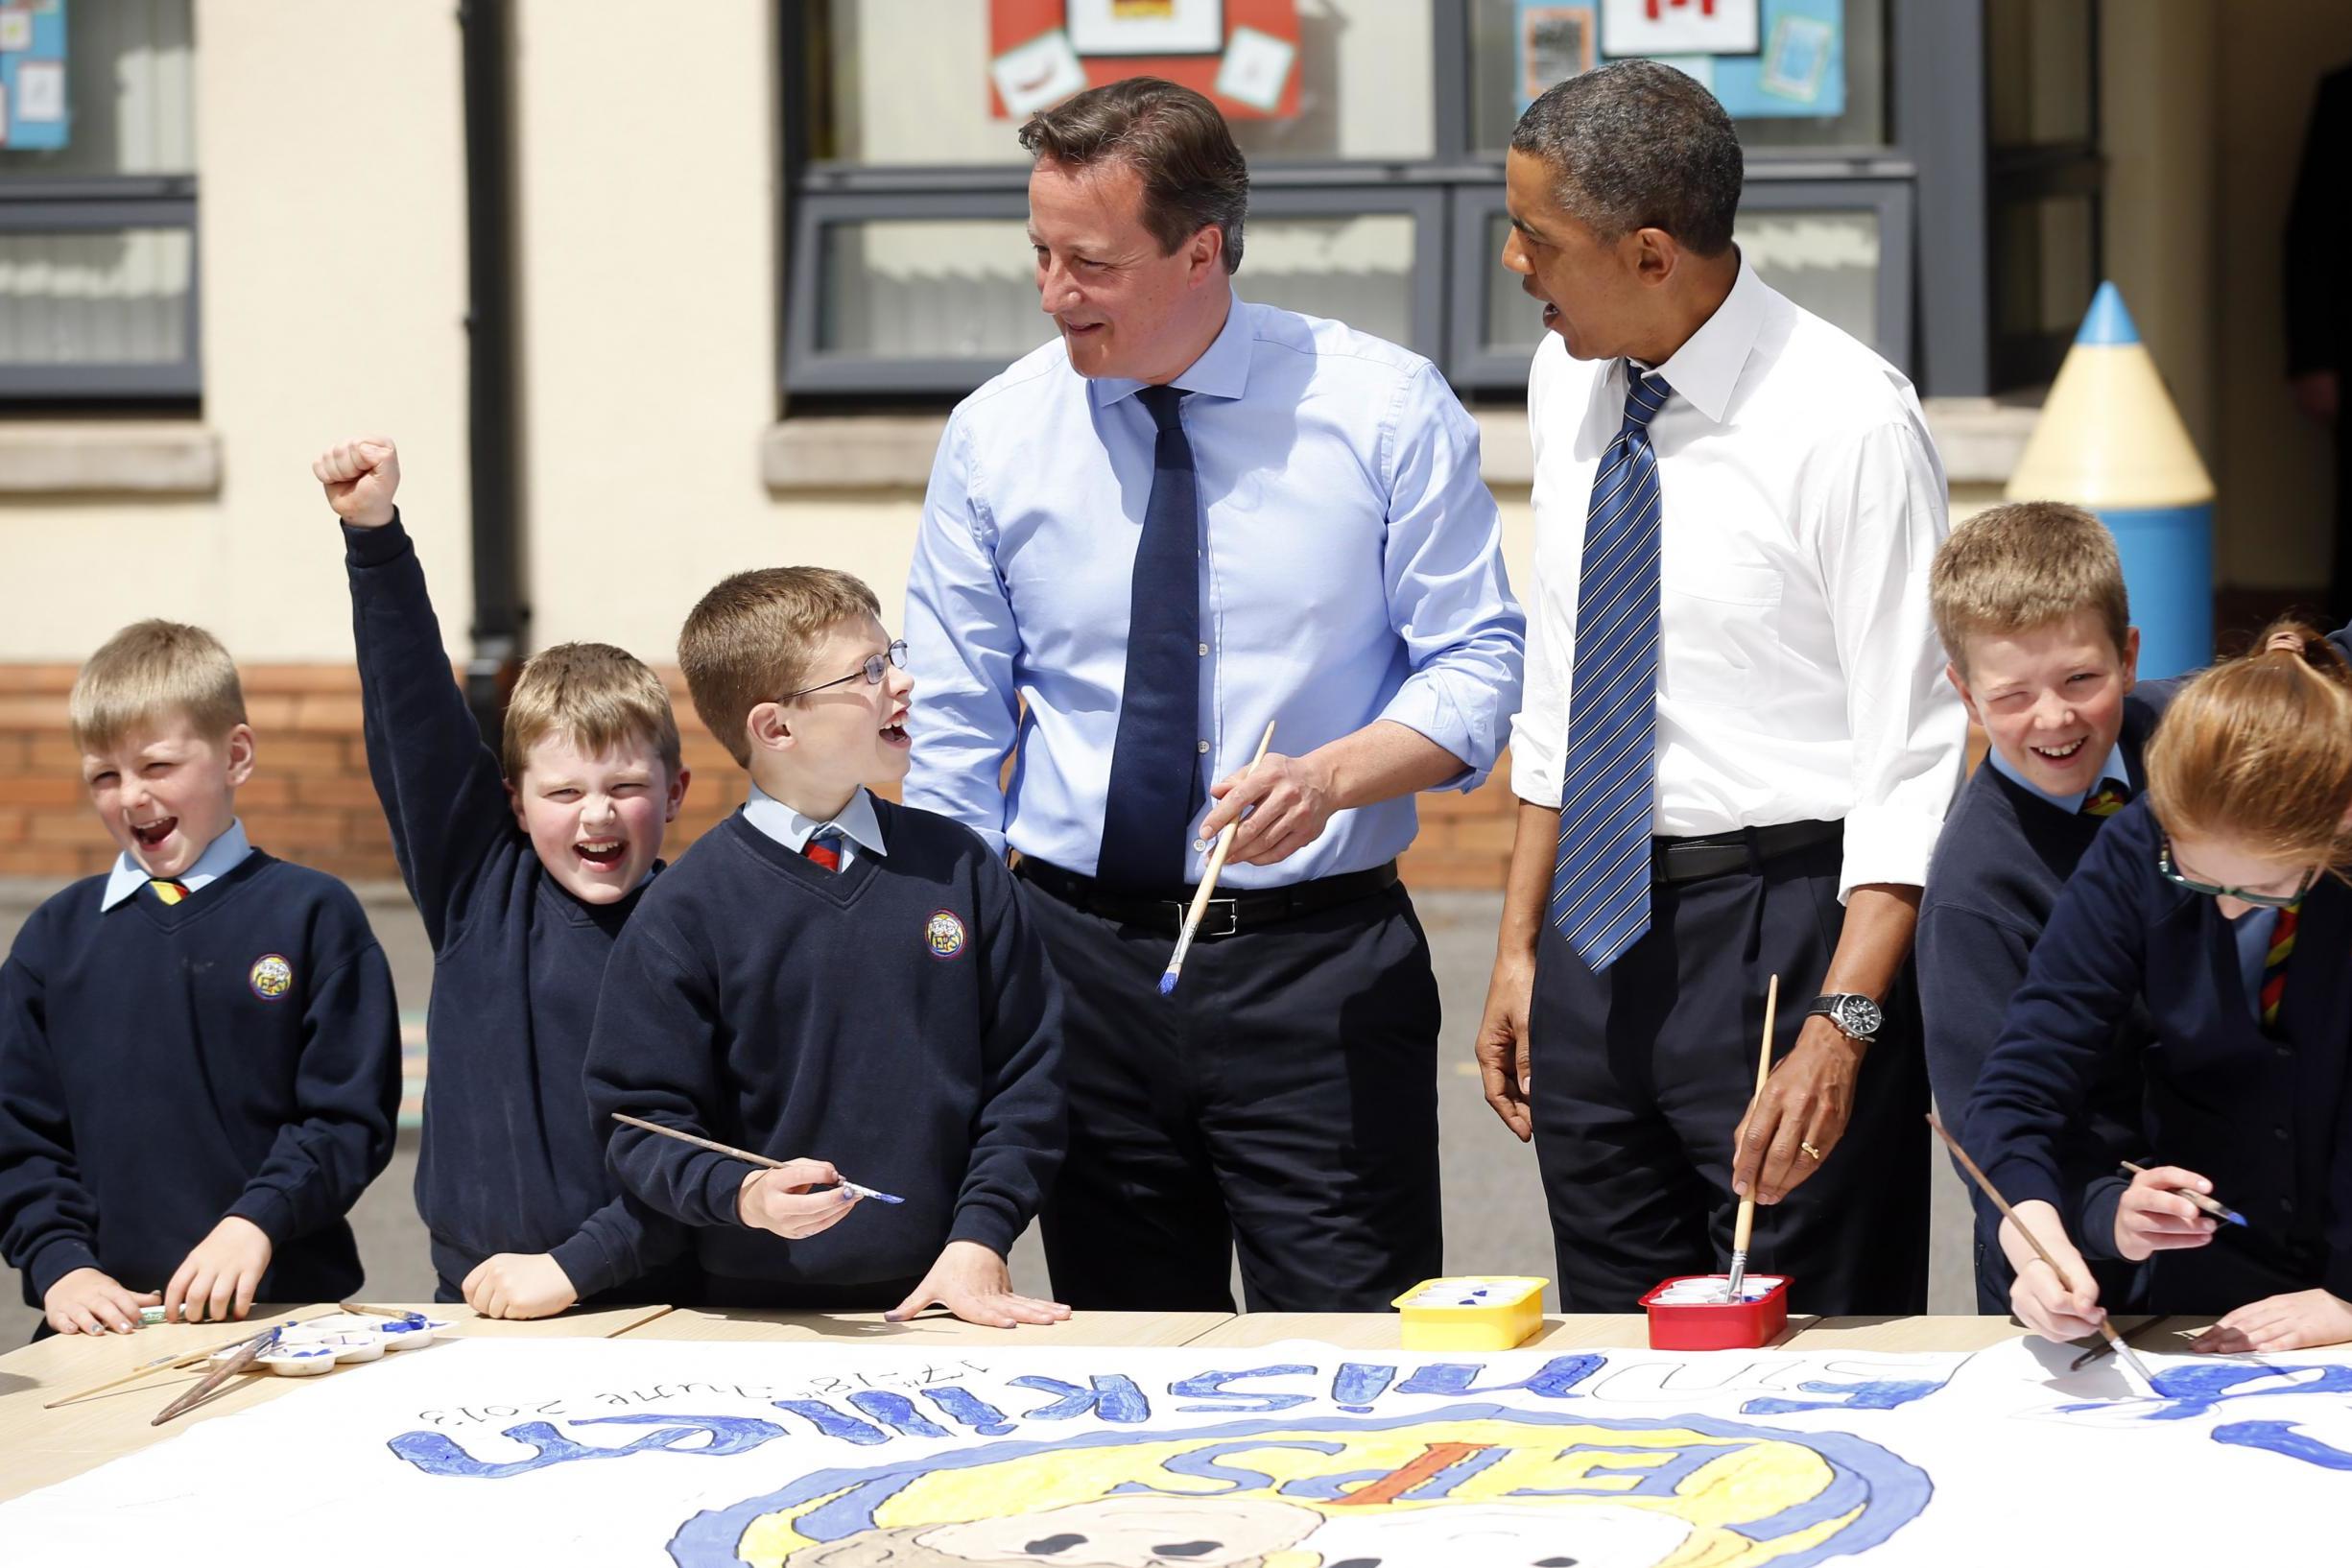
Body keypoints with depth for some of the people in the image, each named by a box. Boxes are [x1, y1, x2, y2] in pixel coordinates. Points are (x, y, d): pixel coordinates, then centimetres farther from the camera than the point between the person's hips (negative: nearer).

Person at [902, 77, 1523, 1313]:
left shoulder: (1383, 410, -3)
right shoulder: (992, 436, 3)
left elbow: (1475, 664, -2)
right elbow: (952, 740, 7)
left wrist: (1331, 775, -21)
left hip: (1321, 972, -2)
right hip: (1079, 960, 2)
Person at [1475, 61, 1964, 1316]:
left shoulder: (1846, 422, -14)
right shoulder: (1567, 382, 7)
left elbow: (1916, 755, -15)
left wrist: (1842, 1028, -23)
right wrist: (1520, 947, 12)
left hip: (1781, 929, -6)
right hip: (1594, 923, 6)